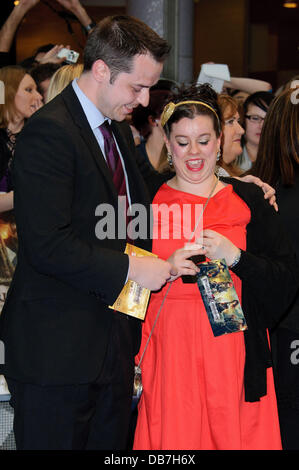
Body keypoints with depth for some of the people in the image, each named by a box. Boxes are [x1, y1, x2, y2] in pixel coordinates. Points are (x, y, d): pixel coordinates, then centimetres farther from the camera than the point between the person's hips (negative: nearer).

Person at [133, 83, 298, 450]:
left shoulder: (248, 200, 5)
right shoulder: (149, 200, 6)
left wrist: (235, 256, -15)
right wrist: (166, 269, -12)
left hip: (233, 349, 0)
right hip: (169, 349, 0)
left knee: (231, 434, 3)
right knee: (172, 437, 1)